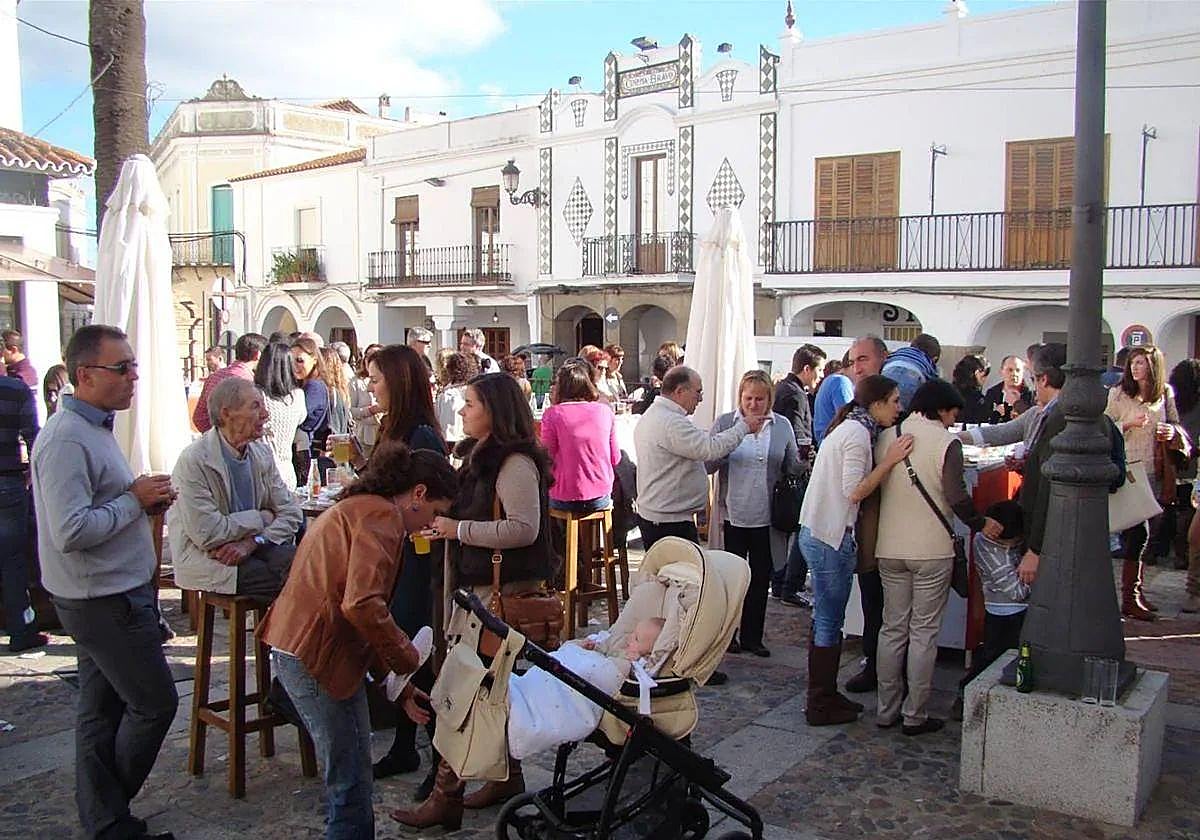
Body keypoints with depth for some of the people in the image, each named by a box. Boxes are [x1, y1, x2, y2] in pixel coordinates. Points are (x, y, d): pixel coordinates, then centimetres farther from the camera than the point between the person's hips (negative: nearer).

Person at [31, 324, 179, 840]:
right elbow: (70, 532, -28)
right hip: (103, 599, -10)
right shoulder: (66, 440, -21)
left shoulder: (94, 428, 12)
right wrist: (136, 500, -18)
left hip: (110, 593, 10)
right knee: (155, 703, 0)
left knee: (102, 710, 15)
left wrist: (143, 500, 4)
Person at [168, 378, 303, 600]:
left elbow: (291, 513, 3)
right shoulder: (193, 461, -15)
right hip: (204, 558, -6)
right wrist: (262, 517, -7)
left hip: (252, 549, 6)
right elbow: (208, 534, -19)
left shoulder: (262, 453, 5)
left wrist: (252, 542, -14)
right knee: (292, 579, -26)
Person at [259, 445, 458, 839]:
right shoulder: (381, 516, -13)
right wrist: (405, 656, -10)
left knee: (350, 776, 18)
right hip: (317, 657, -10)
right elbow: (361, 603, -26)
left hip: (294, 649, 10)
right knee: (352, 783, -1)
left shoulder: (353, 507, 21)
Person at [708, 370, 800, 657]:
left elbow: (793, 469, 10)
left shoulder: (783, 426, 4)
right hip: (733, 515, -2)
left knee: (760, 579, 12)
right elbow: (707, 465, -3)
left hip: (767, 518, 2)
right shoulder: (724, 424, -1)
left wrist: (805, 460, -12)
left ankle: (752, 637, 25)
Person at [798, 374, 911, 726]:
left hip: (820, 534, 10)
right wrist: (889, 460, -18)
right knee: (828, 623, -1)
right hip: (830, 538, -10)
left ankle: (825, 696, 27)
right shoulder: (857, 433, -14)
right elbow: (855, 492, -20)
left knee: (828, 621, 17)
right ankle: (821, 706, 9)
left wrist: (889, 459, 9)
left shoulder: (849, 428, 15)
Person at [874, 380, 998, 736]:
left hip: (889, 549, 5)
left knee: (892, 629, 13)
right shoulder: (946, 443, -11)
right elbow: (957, 497, -14)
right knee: (924, 632, 4)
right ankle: (915, 715, 10)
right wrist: (981, 524, 2)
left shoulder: (885, 438, 4)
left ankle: (887, 710, 19)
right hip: (931, 550, -5)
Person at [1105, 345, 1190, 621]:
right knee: (1138, 531, -10)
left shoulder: (1166, 394, 8)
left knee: (1146, 532, 10)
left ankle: (1136, 591, 21)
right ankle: (1129, 598, -3)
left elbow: (1177, 425, 17)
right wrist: (1129, 424, -18)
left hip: (1155, 472, 5)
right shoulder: (1118, 393, -3)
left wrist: (1173, 432, -5)